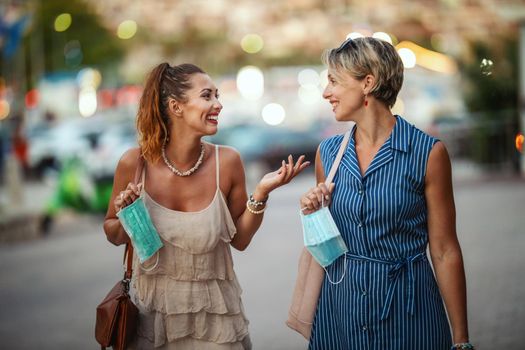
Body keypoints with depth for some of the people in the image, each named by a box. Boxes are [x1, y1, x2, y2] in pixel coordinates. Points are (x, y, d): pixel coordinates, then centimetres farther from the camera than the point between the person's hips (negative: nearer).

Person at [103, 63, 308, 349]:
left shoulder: (226, 162, -12)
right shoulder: (135, 163, -13)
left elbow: (239, 239, -1)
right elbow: (114, 236, 3)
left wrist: (261, 193, -14)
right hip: (153, 312, 0)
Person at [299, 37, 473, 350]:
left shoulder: (428, 153, -10)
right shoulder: (328, 152, 4)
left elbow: (444, 251, -8)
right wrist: (314, 214, -5)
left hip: (406, 305, -4)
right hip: (340, 301, 4)